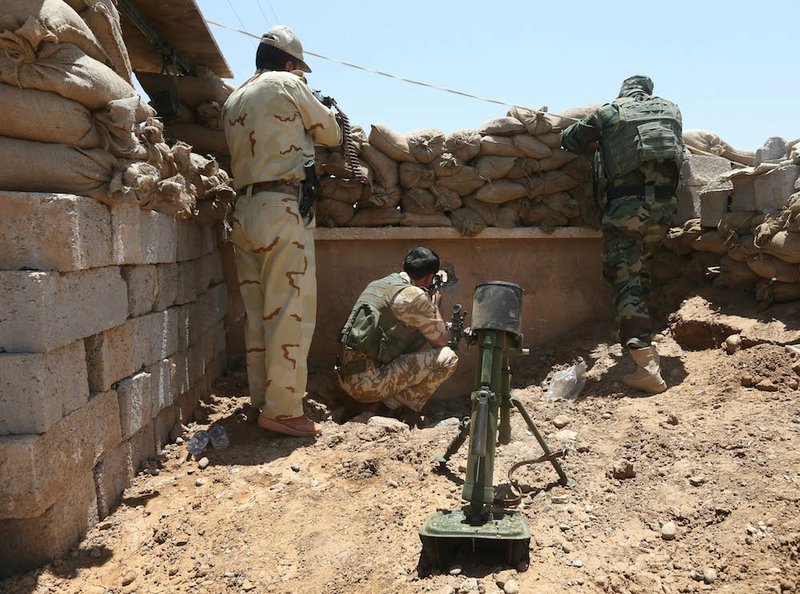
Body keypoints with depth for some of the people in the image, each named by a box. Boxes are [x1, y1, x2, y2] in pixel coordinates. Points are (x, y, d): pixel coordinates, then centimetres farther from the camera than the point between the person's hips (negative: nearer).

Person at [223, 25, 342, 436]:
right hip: (281, 208, -8)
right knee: (291, 311, -7)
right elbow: (331, 133, 8)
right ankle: (282, 409, -7)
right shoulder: (287, 85, 1)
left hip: (244, 210, 8)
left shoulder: (233, 100, 20)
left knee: (258, 311, 10)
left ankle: (261, 398, 16)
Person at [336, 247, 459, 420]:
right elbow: (441, 340, -1)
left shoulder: (378, 284, 14)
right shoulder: (413, 295, -12)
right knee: (447, 358, -8)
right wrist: (435, 304, 14)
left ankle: (390, 404, 9)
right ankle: (392, 408, -3)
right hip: (368, 384, -9)